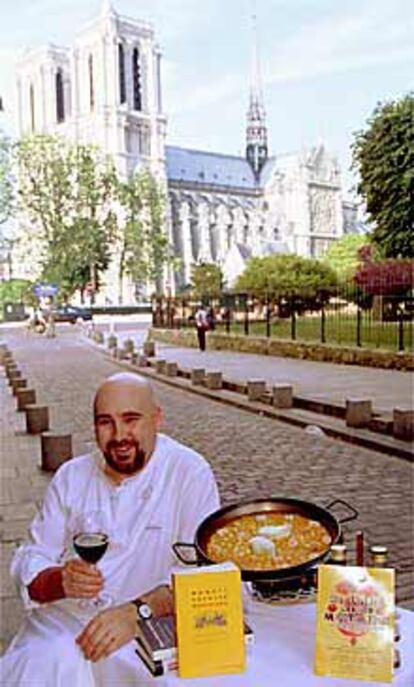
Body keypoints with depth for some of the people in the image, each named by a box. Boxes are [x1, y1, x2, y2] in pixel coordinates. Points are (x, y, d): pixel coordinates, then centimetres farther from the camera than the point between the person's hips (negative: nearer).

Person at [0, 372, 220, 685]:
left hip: (147, 632, -3)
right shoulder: (71, 476, 11)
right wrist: (61, 580, -14)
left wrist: (138, 610, -27)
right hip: (60, 624, 3)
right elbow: (31, 562, 9)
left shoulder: (190, 472, -3)